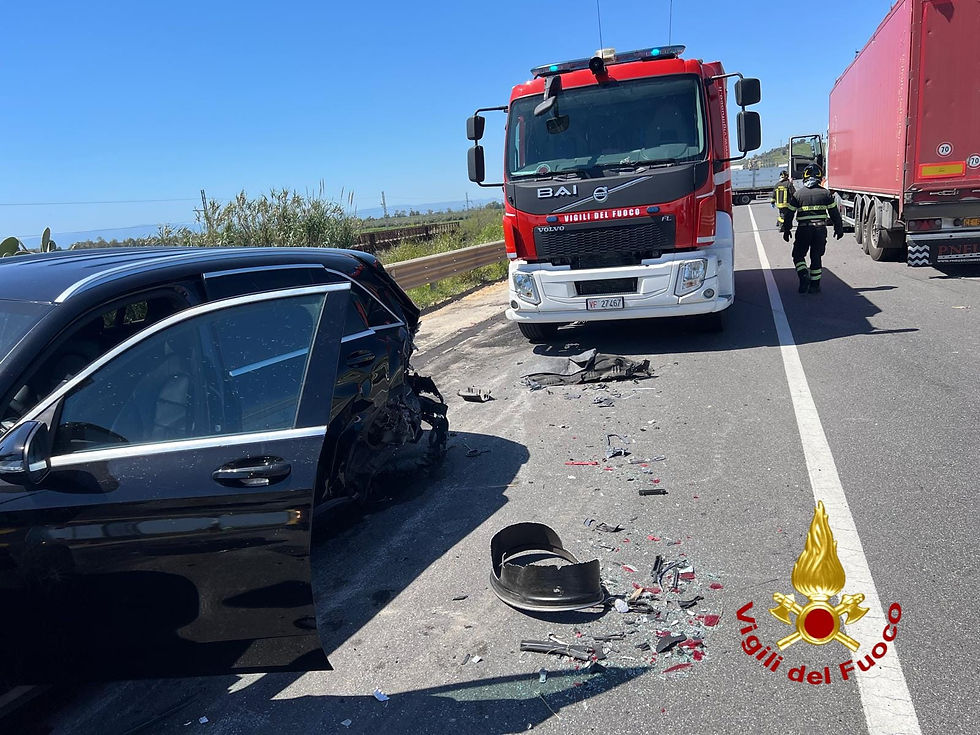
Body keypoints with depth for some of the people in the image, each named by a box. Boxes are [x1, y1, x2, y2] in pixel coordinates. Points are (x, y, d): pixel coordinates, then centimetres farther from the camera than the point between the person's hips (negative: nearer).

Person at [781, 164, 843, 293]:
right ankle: (814, 285, 11)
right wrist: (839, 228, 17)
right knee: (816, 257, 10)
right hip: (820, 229, 2)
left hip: (803, 230, -2)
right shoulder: (825, 193, 3)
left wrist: (786, 230, 12)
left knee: (798, 255, 11)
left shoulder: (797, 194, 0)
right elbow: (835, 213, 7)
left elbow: (789, 214, 2)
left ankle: (804, 276, -13)